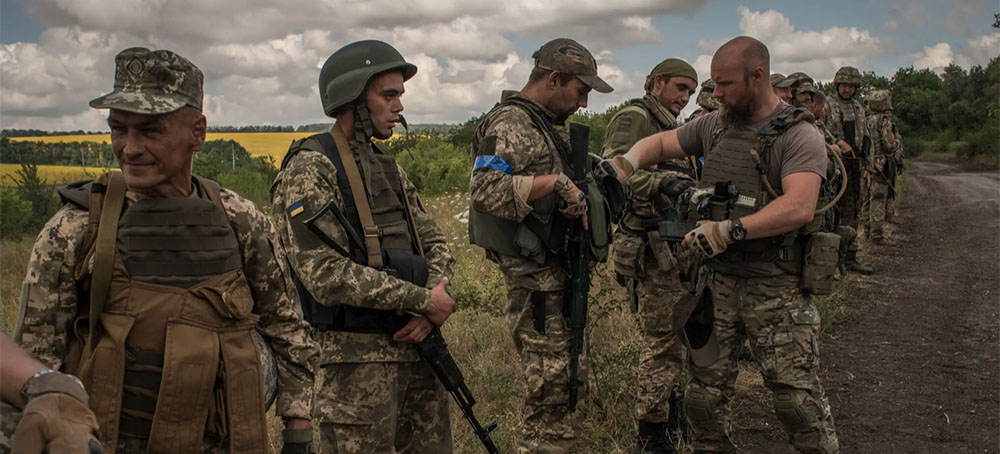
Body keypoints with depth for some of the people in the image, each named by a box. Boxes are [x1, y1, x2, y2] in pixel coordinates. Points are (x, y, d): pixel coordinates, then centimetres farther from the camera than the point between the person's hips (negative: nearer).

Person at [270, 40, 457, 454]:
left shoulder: (388, 167, 14)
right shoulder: (310, 170, -12)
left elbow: (434, 243, 14)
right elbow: (325, 275, -21)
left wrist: (431, 306, -7)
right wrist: (422, 300, -17)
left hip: (417, 344, 8)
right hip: (359, 357, -8)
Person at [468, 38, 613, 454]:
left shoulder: (542, 126, 18)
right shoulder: (509, 126, -14)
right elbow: (487, 190, -29)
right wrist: (556, 181, -27)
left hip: (557, 278, 10)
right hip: (538, 282, -10)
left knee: (569, 393, 19)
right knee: (554, 401, -4)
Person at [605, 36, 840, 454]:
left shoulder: (798, 136, -10)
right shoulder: (714, 126, 9)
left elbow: (799, 207, -24)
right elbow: (660, 143, 20)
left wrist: (731, 230, -30)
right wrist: (626, 163, 0)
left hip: (775, 289, -5)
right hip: (717, 282, 6)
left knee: (798, 400, 0)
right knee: (704, 395, 12)